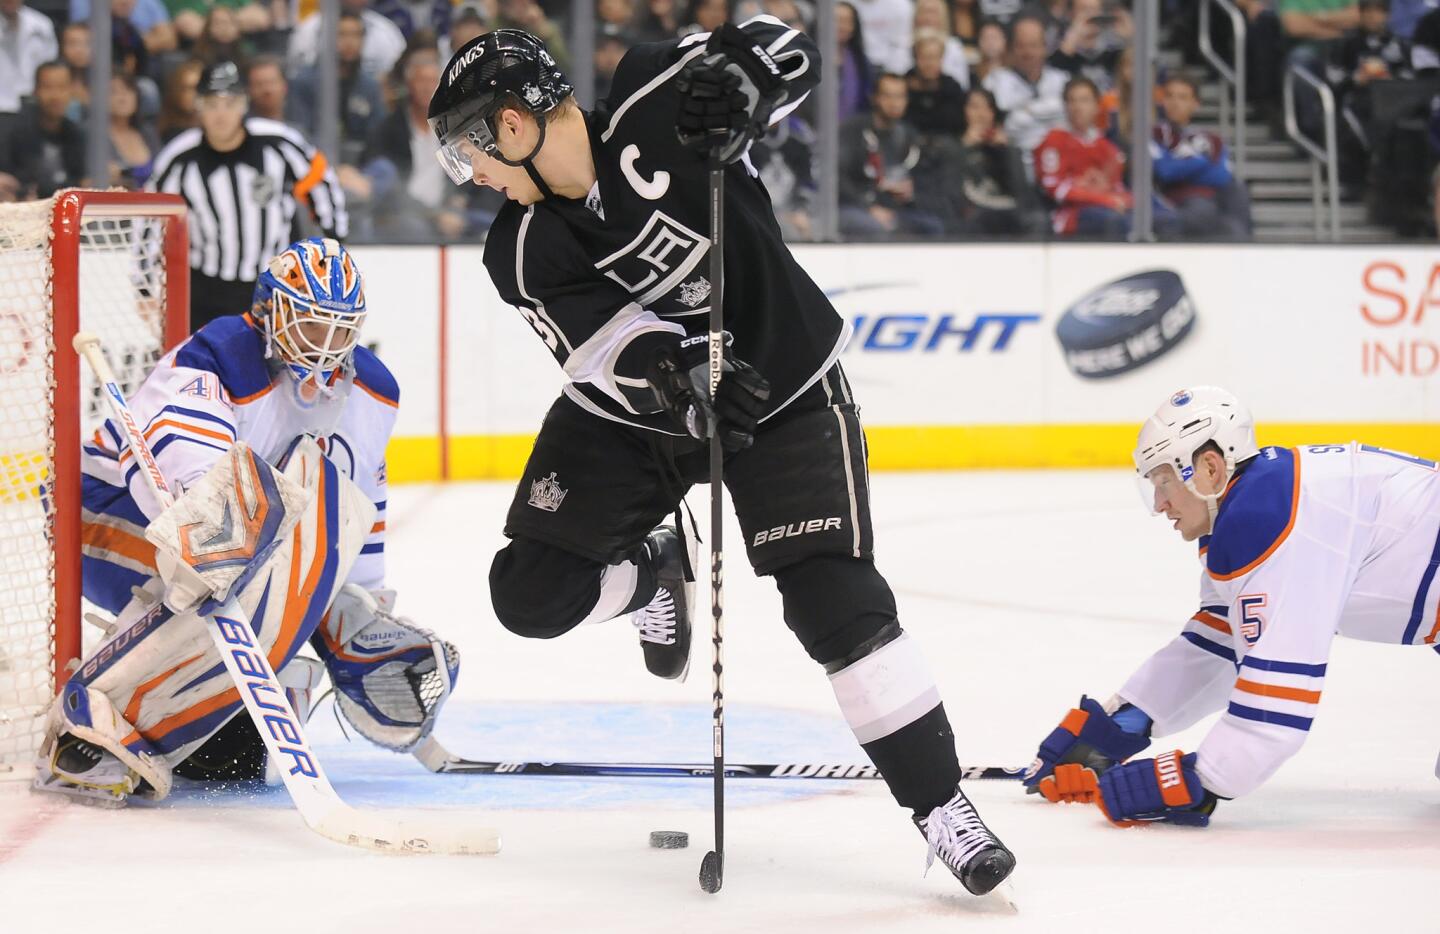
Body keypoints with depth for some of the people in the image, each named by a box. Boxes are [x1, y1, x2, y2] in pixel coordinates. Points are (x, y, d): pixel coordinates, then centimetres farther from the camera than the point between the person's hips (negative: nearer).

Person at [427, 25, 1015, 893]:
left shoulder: (657, 103, -21)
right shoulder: (522, 254, -14)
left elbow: (788, 50, -11)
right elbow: (607, 341, -25)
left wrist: (738, 81, -33)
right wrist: (675, 376, -46)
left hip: (784, 388, -4)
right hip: (629, 415, 4)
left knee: (834, 599, -16)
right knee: (532, 590, -4)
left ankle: (940, 799, -8)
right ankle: (654, 574, 29)